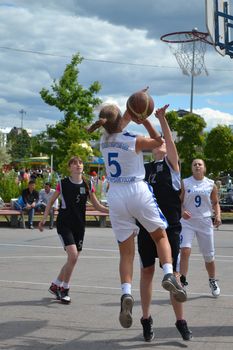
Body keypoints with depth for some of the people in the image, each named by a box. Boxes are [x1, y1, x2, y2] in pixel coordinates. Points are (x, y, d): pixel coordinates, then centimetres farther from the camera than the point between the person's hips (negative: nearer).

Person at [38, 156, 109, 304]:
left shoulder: (87, 186, 4)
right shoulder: (63, 184, -4)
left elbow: (97, 205, 9)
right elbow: (51, 201, 7)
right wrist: (44, 218, -1)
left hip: (79, 226, 4)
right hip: (64, 224, -4)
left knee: (73, 259, 8)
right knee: (73, 256, -18)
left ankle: (56, 285, 27)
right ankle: (65, 289, -1)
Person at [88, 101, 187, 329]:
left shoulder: (104, 140, 3)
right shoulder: (134, 141, -9)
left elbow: (123, 122, 23)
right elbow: (158, 142, 11)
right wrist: (145, 121, 10)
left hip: (115, 196, 3)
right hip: (137, 191, -3)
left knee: (126, 251, 5)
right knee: (160, 236, 14)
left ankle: (126, 293, -14)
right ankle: (168, 274, -9)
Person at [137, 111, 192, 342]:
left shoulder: (171, 164, 2)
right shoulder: (143, 168, 14)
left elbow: (170, 142, -12)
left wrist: (162, 119, -25)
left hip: (170, 227, -3)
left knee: (173, 274, 0)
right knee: (147, 272, 9)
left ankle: (180, 321, 11)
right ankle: (146, 319, 20)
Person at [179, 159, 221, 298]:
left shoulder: (211, 184, 3)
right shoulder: (185, 183, 0)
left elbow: (215, 203, 11)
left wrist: (218, 215, -6)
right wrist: (182, 211, -18)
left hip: (205, 222, 1)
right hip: (188, 221, -1)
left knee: (209, 256, 9)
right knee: (185, 250, -20)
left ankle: (213, 281, 31)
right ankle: (182, 280, -15)